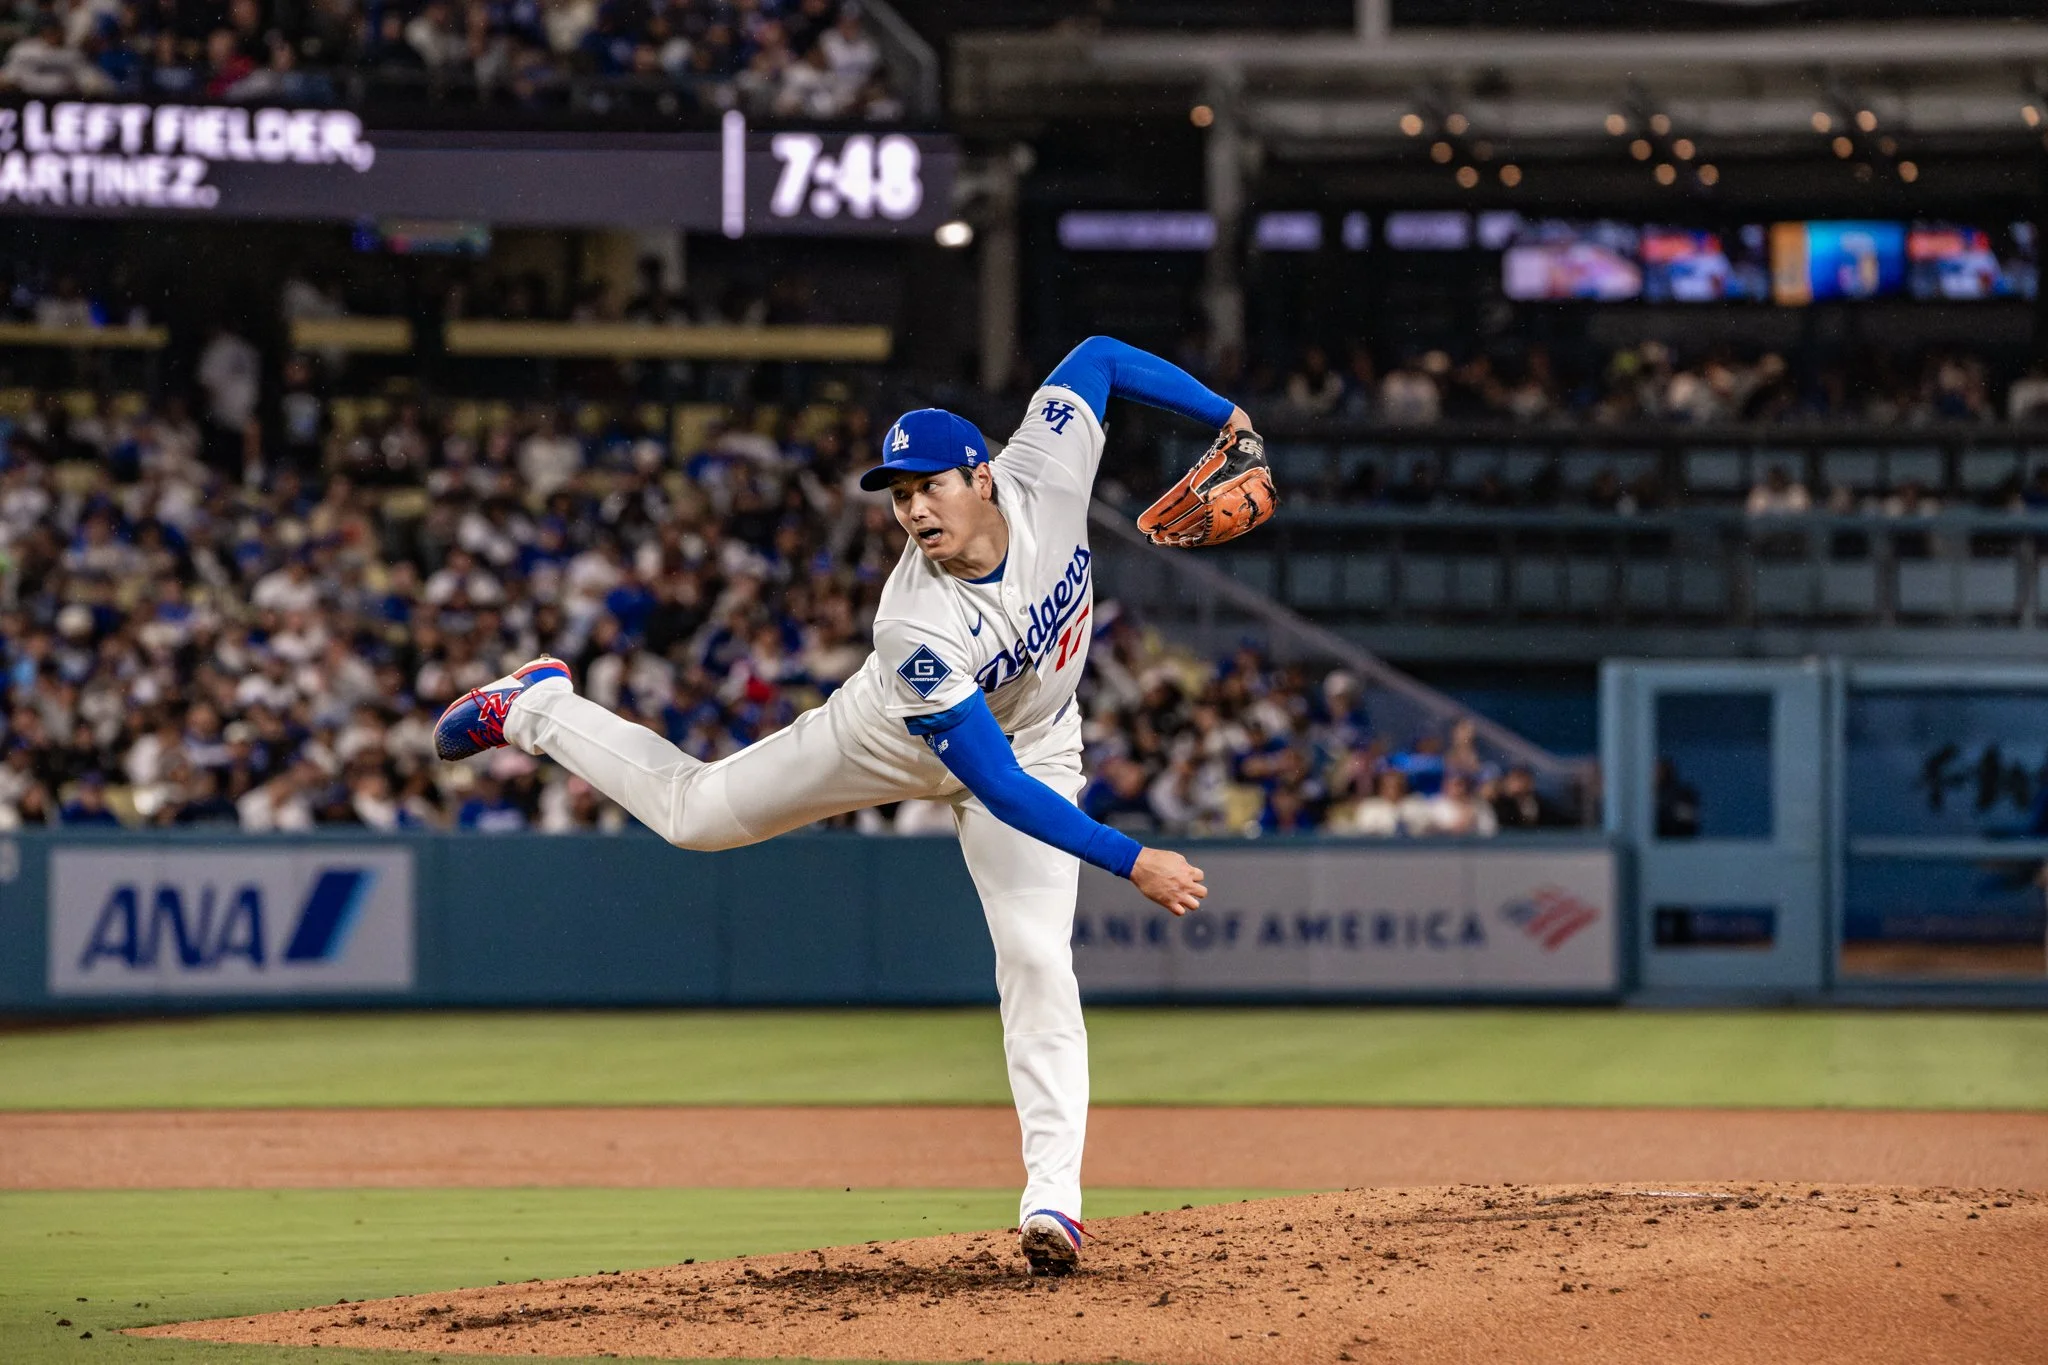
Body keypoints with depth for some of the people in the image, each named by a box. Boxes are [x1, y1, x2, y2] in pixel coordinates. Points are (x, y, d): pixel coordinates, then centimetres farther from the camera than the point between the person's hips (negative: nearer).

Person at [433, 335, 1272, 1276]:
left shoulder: (1045, 475, -33)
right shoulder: (915, 627, -42)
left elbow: (1097, 356, -14)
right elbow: (994, 786, -40)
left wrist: (1226, 416, -16)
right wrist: (1132, 863, -43)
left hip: (1033, 736, 2)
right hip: (904, 733, -2)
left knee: (1037, 960, -12)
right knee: (695, 811, 12)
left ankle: (1053, 1195, -10)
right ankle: (536, 709, 36)